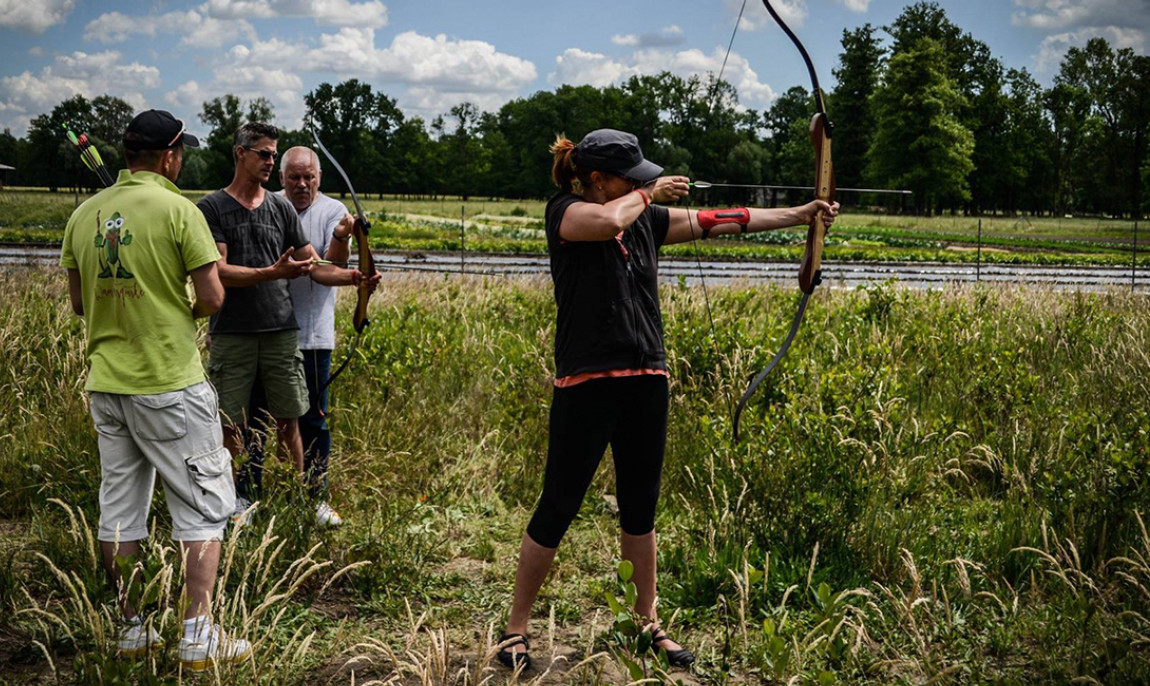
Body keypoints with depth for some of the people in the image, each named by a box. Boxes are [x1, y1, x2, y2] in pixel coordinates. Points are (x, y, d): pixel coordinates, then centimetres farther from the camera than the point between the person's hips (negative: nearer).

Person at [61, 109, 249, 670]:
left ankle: (132, 629, 21)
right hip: (169, 384, -6)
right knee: (202, 508, 3)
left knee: (119, 511, 13)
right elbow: (212, 297, -12)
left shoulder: (85, 214, 6)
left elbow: (79, 303, 12)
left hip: (105, 383, 6)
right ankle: (198, 634, 2)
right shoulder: (178, 211, -12)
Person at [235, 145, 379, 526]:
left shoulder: (332, 211, 0)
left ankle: (317, 498, 15)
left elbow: (333, 266, -14)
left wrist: (341, 239, -35)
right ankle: (246, 492, 18)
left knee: (313, 420, 5)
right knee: (255, 414, 7)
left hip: (311, 334, -1)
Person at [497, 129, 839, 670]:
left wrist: (800, 214, 12)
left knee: (640, 508, 16)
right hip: (588, 384, -6)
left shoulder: (646, 218, 12)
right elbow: (610, 220, -27)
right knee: (557, 509, 1)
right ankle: (515, 628, 15)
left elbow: (717, 222, 13)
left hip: (646, 382, 6)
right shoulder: (565, 211, -5)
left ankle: (647, 622, 30)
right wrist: (649, 195, -8)